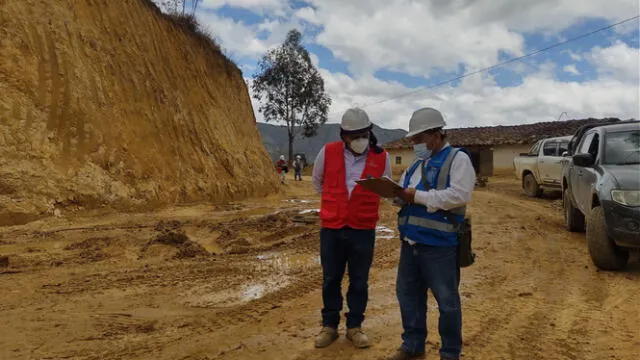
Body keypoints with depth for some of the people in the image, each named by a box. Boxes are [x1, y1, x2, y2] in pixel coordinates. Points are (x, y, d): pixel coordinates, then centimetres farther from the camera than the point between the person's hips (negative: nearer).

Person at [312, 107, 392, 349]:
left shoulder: (381, 157, -4)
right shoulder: (327, 152, -5)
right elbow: (317, 181, 14)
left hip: (363, 230, 0)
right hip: (331, 228, 0)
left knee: (359, 281, 9)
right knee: (331, 279, 11)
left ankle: (354, 326, 26)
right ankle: (329, 325, 26)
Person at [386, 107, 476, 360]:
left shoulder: (458, 159, -6)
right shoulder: (418, 163, 17)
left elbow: (459, 195, -20)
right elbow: (405, 192, 19)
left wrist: (417, 196, -20)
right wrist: (398, 194, -7)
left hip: (438, 245, -7)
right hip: (410, 242, 7)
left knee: (447, 301, 6)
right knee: (408, 295, 15)